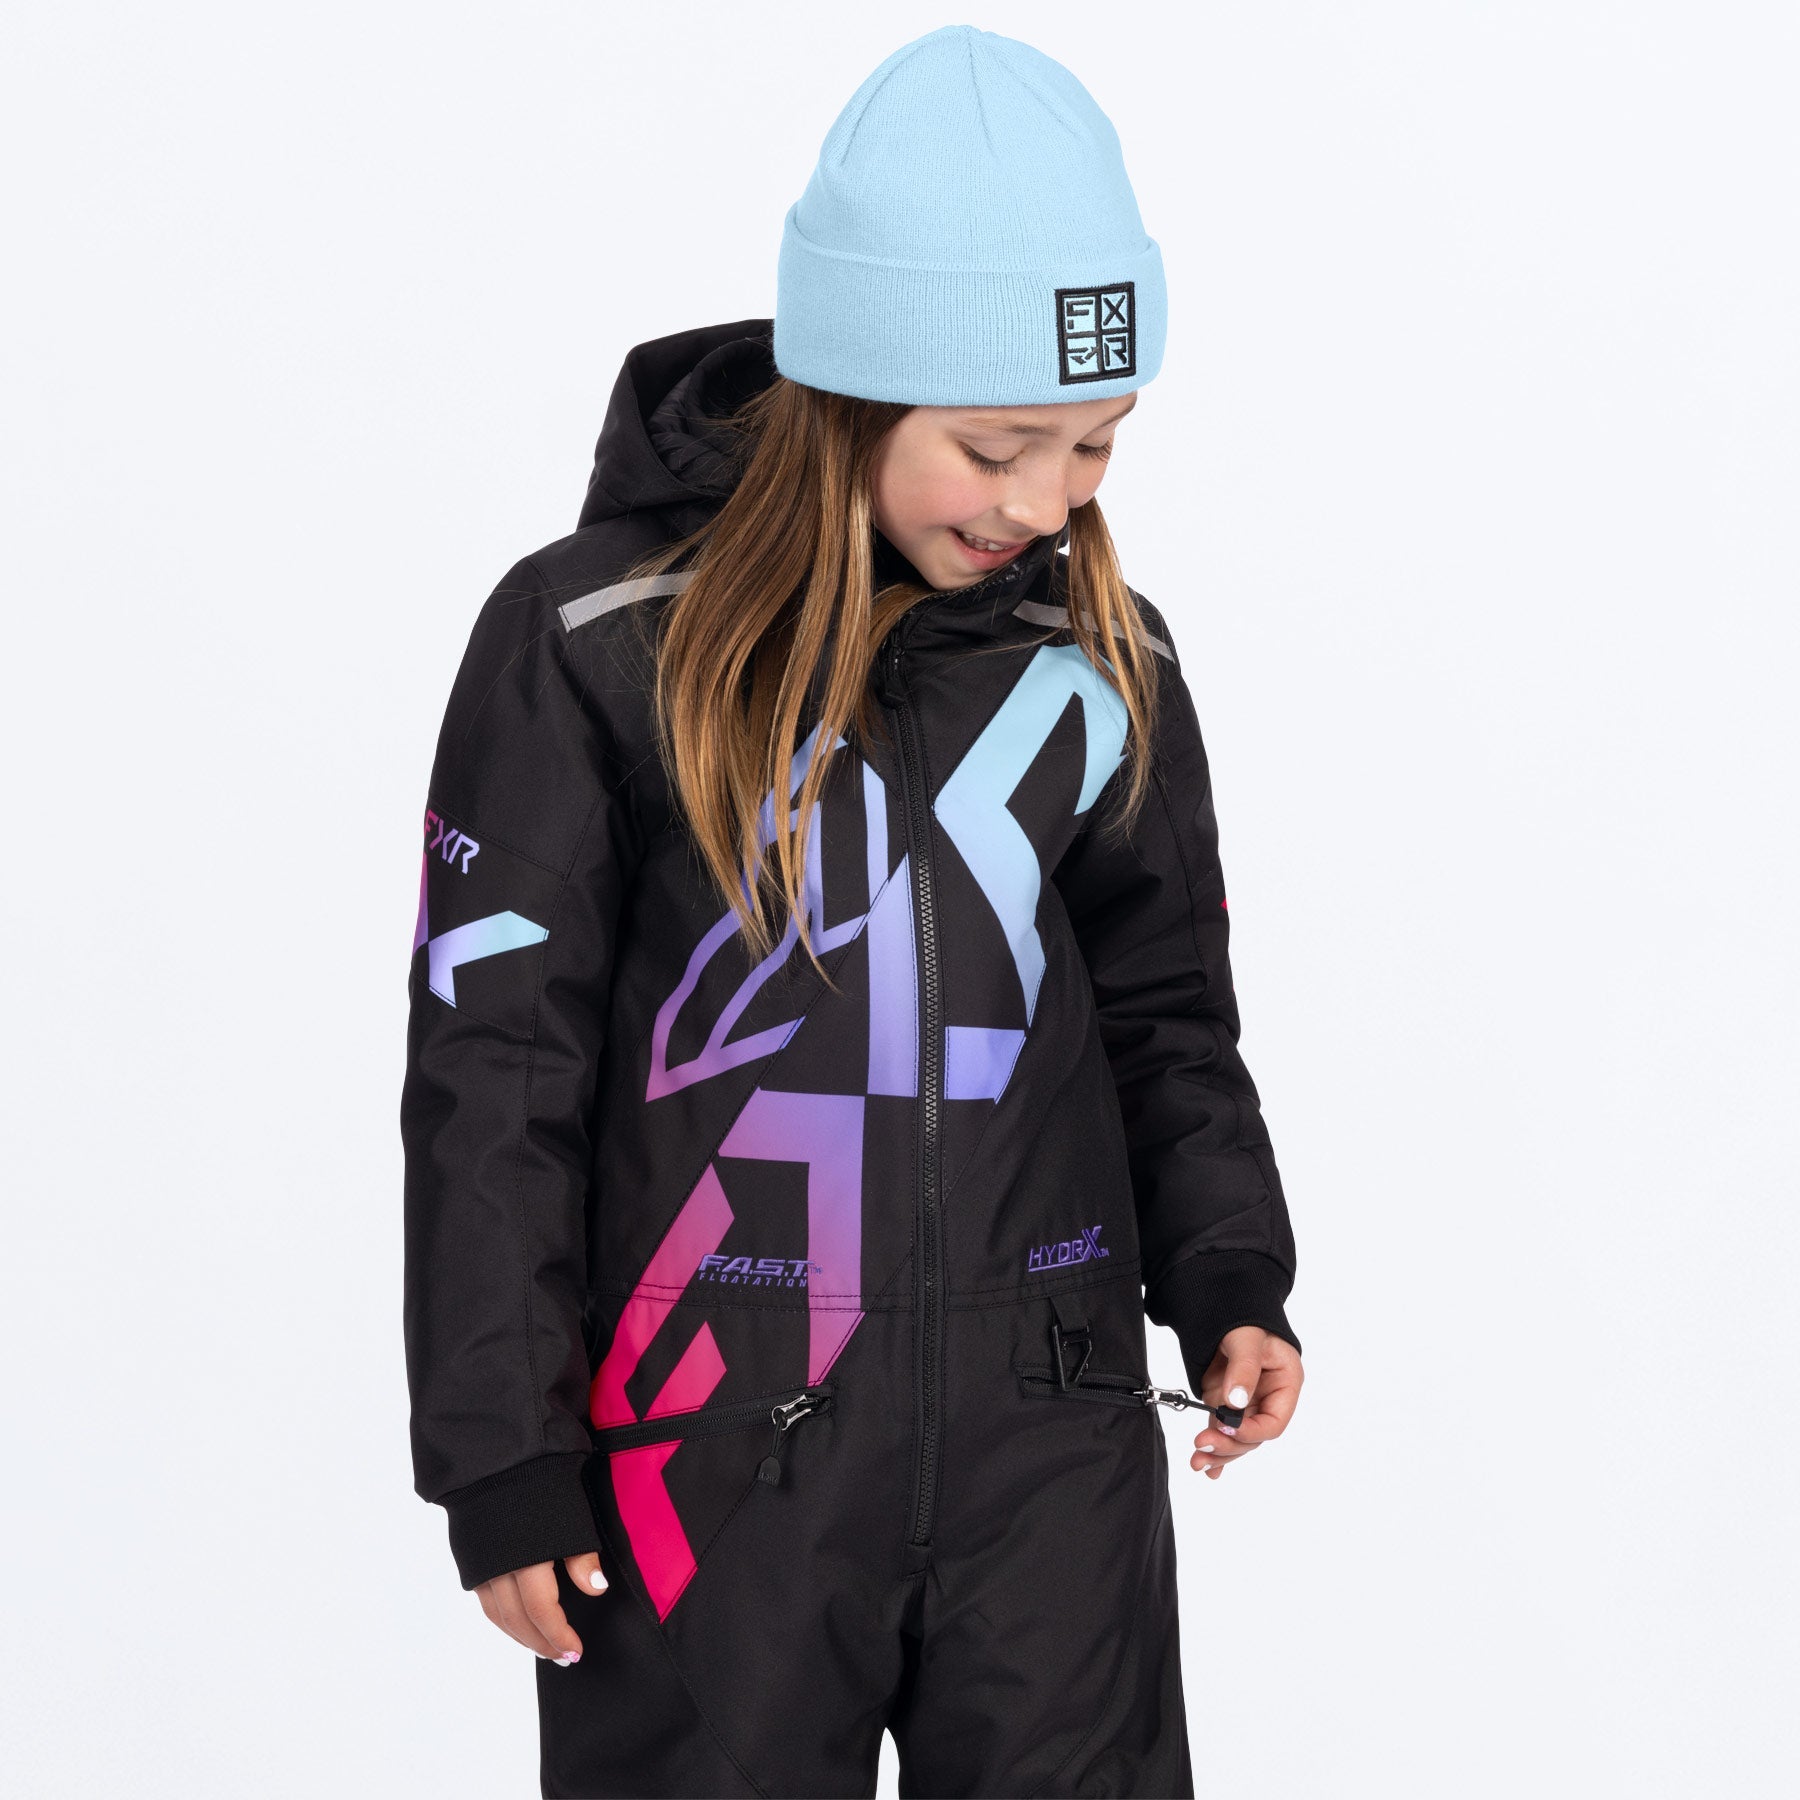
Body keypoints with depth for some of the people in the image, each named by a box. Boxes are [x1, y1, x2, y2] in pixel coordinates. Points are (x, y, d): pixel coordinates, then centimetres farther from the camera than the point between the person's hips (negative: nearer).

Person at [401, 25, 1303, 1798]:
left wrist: (1225, 1281, 0)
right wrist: (498, 1456, -2)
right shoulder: (591, 639, -6)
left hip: (1051, 1449, 3)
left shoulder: (1101, 654, 6)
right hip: (715, 1444, -3)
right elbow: (491, 1068, -2)